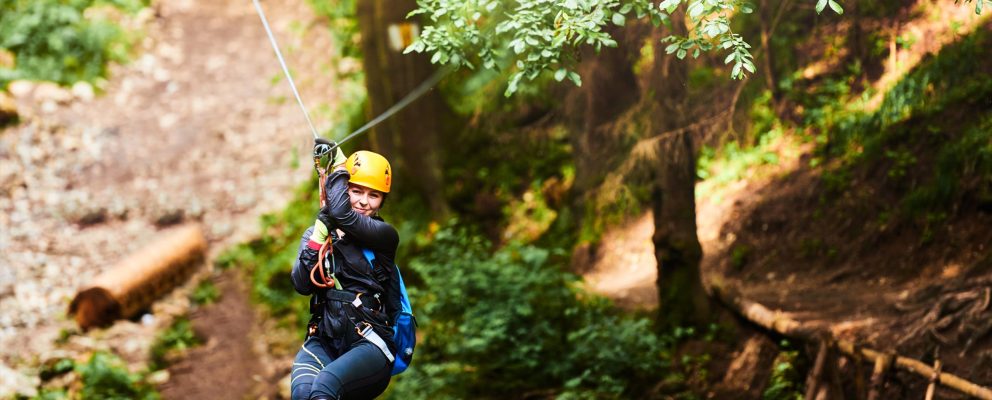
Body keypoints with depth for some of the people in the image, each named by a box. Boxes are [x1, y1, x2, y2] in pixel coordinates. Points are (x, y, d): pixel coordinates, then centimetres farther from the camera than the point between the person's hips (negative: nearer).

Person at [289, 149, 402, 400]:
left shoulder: (385, 236, 3)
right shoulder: (314, 234, 15)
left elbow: (341, 212, -14)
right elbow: (302, 284, 0)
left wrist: (339, 164, 1)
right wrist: (320, 233, -9)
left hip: (369, 344, -3)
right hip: (323, 343, 3)